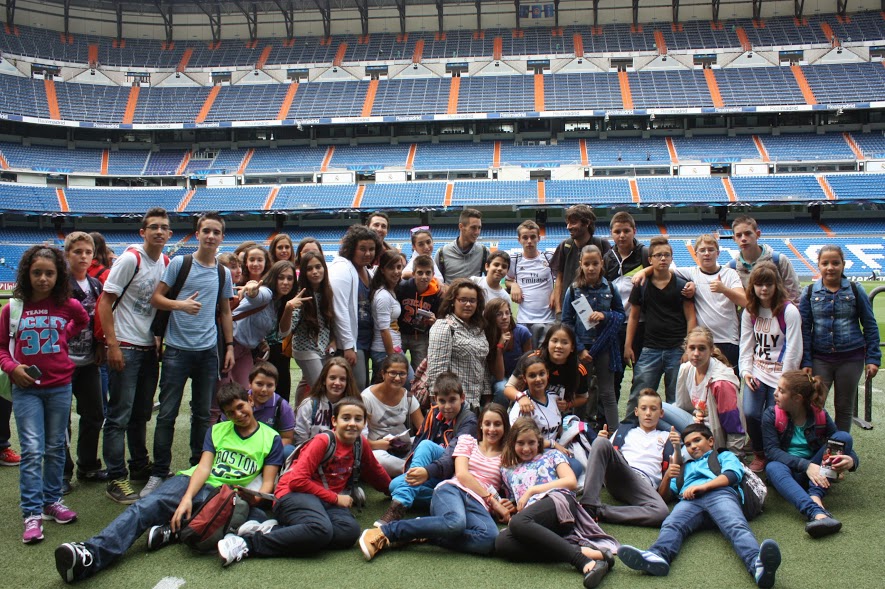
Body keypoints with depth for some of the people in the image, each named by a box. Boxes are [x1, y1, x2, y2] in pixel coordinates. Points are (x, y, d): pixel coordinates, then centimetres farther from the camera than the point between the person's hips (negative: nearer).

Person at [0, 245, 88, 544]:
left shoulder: (68, 305, -2)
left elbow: (83, 320, 21)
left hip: (60, 387, 2)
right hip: (26, 388, -2)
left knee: (55, 447, 12)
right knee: (32, 450, -7)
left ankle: (52, 501, 26)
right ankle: (32, 514, -2)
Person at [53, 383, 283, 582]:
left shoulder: (271, 438, 11)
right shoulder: (217, 431, 18)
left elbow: (267, 483, 4)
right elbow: (204, 467, 5)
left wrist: (254, 503, -18)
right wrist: (186, 498, -14)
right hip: (192, 483, 3)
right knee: (146, 506, -24)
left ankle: (172, 531, -34)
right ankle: (90, 555, -43)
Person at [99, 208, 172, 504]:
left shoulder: (167, 263, 8)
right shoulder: (130, 259, -12)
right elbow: (105, 302, -12)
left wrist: (162, 341, 13)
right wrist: (112, 345, -17)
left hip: (150, 348, 7)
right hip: (125, 348, -7)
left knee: (141, 413, 17)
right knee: (120, 416, -3)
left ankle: (140, 467, 30)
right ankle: (116, 480, 4)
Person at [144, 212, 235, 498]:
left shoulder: (224, 273, 10)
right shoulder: (179, 263, -1)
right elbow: (156, 298, -1)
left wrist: (230, 346, 11)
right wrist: (180, 304, -20)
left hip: (208, 351, 3)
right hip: (178, 349, -3)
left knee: (203, 414, 9)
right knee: (167, 413, -1)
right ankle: (158, 473, 7)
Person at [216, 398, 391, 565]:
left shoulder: (361, 444, 9)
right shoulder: (323, 441, -8)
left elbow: (376, 473, 29)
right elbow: (297, 480, -15)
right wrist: (335, 498, -12)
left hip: (328, 503, 6)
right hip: (295, 494, -6)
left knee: (350, 531, -30)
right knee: (321, 529, -40)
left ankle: (273, 530, -24)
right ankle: (247, 543, -29)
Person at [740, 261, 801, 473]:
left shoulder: (789, 312, -11)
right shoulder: (749, 312, 4)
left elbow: (793, 350, -11)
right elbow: (746, 345, 6)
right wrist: (746, 371, -7)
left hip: (780, 375, -3)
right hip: (756, 371, 3)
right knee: (750, 414, -12)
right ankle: (759, 454, 13)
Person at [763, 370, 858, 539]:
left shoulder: (820, 415, -3)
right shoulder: (771, 416, -7)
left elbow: (841, 442, -4)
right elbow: (772, 451, -16)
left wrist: (851, 460, -29)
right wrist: (805, 466, -31)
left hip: (816, 472, 2)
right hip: (788, 469, -2)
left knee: (844, 436, -19)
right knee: (773, 467, -37)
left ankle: (815, 496, -34)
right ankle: (817, 513, -61)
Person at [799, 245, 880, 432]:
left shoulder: (855, 290, -1)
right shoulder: (810, 292, 0)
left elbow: (870, 326, 4)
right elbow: (804, 329, 1)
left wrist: (873, 359, -1)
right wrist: (805, 362, -4)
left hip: (851, 358, 0)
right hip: (820, 359, 0)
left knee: (845, 407, 12)